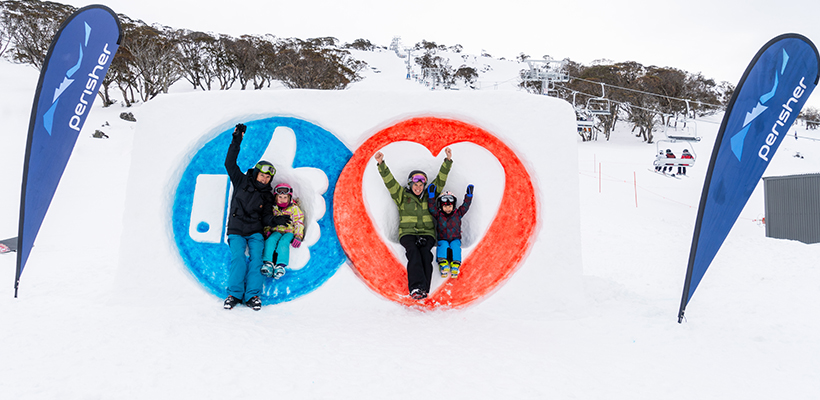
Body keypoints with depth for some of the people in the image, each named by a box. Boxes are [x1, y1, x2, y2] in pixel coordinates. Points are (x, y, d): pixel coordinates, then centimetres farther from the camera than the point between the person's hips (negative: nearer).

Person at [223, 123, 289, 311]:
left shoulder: (267, 196, 10)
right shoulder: (242, 181, 5)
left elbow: (265, 218, 7)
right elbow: (230, 163, -3)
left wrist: (275, 220, -15)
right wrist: (237, 140, -7)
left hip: (255, 233, 2)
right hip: (236, 232, -2)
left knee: (256, 259, -20)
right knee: (238, 258, -23)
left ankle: (252, 295, -20)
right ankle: (234, 294, -16)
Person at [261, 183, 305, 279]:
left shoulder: (294, 208, 4)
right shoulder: (272, 208, 13)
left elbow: (299, 223, -2)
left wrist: (298, 237, -13)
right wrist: (267, 231, 0)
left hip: (290, 232, -3)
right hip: (276, 231, 3)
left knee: (283, 242, -33)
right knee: (270, 240, -29)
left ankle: (281, 266, -46)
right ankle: (268, 263, -38)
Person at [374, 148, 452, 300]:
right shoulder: (402, 195, 11)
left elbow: (441, 179, 13)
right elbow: (389, 181, 2)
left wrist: (448, 161, 5)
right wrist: (381, 164, -11)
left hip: (427, 233, 1)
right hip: (407, 233, -1)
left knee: (425, 253, -29)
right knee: (413, 252, -31)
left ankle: (424, 288, -37)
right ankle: (416, 287, -43)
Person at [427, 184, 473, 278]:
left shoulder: (458, 214, 4)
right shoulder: (438, 215, 2)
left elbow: (465, 206, 1)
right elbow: (432, 207, -9)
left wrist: (469, 195, -6)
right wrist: (431, 196, -17)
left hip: (455, 239, 0)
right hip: (443, 240, 0)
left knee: (455, 246, -30)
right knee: (444, 245, -31)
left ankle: (455, 266, -41)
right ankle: (443, 264, -43)